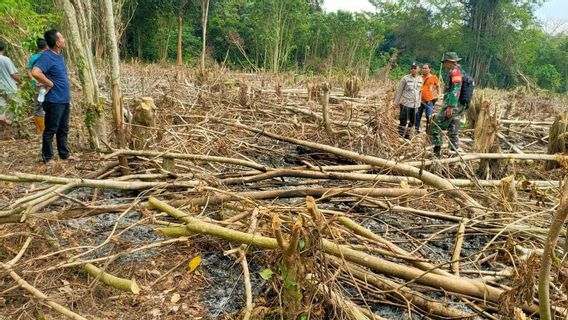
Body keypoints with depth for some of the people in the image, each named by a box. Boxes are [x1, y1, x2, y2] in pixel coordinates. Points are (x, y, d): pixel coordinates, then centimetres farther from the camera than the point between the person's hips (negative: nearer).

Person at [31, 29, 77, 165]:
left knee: (63, 129, 16)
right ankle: (47, 157, 12)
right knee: (50, 130, 2)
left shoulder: (59, 56, 11)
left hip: (65, 100, 9)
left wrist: (66, 92, 14)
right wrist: (50, 84, -20)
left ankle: (64, 154, 27)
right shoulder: (47, 56, -17)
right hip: (54, 101, -9)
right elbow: (35, 72, -32)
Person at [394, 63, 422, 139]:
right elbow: (399, 90, -1)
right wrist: (396, 102, -1)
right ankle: (400, 135, 5)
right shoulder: (405, 78, -5)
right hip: (405, 103, -5)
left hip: (414, 104, 5)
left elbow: (419, 92, 13)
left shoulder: (420, 79, 7)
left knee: (412, 121, 10)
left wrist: (418, 103, 13)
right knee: (404, 120, -6)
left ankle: (407, 135, 23)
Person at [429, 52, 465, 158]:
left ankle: (437, 150, -10)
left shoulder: (455, 71, -11)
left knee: (436, 127, -8)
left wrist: (450, 106, -26)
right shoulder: (459, 72, 21)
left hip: (451, 106, -10)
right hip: (459, 107, 10)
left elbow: (455, 90, -21)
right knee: (453, 132, 11)